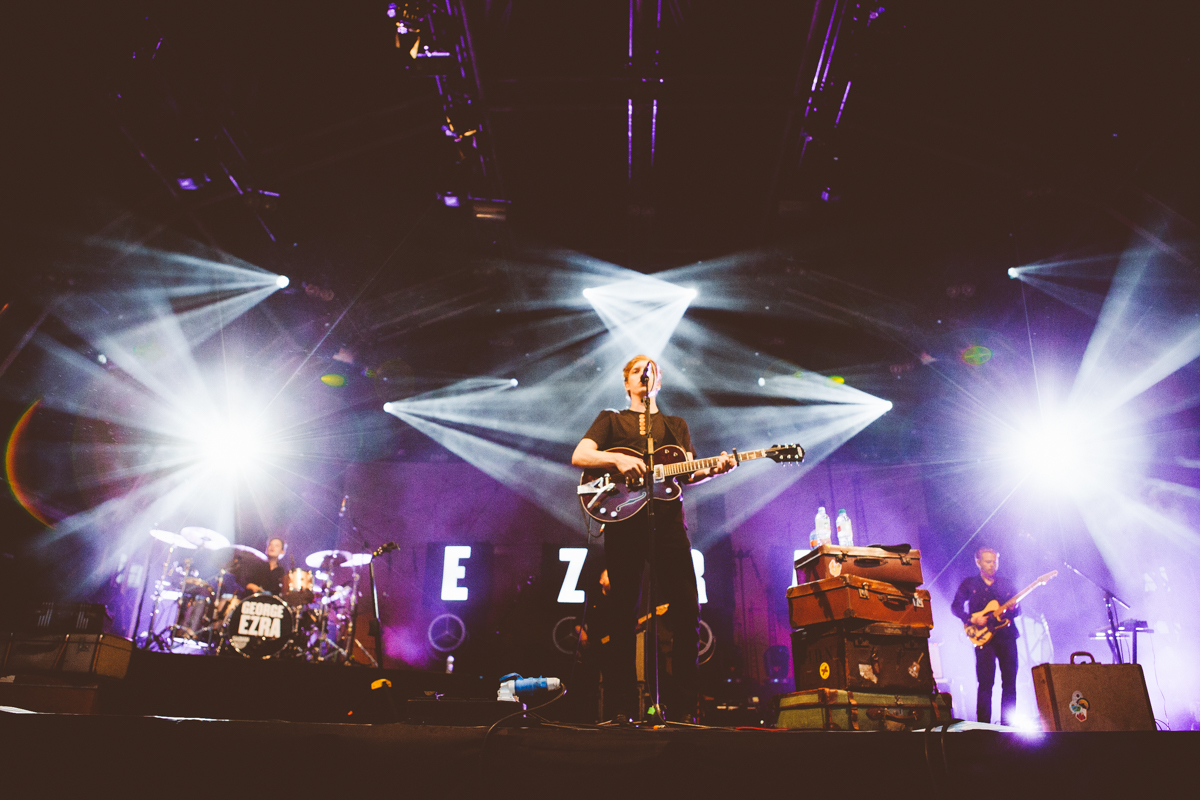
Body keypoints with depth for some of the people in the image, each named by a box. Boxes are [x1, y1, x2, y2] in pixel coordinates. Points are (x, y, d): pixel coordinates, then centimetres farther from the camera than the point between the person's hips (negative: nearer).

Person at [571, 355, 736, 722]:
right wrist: (617, 459, -15)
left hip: (668, 520, 3)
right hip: (624, 521, -2)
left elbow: (688, 474, 15)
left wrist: (714, 469, -6)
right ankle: (621, 710, 4)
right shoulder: (611, 420, 17)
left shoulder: (676, 425, 25)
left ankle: (686, 708, 4)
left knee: (687, 611, -5)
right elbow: (579, 456, 2)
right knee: (623, 615, -3)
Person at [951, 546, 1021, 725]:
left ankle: (1007, 724, 11)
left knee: (1010, 682, 2)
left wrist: (1013, 608, -9)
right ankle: (983, 724, -3)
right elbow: (956, 606, 4)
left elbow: (1018, 611, 14)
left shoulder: (1007, 584, 15)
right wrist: (972, 619, -12)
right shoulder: (969, 584, 8)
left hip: (1007, 636, 3)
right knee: (986, 682, -7)